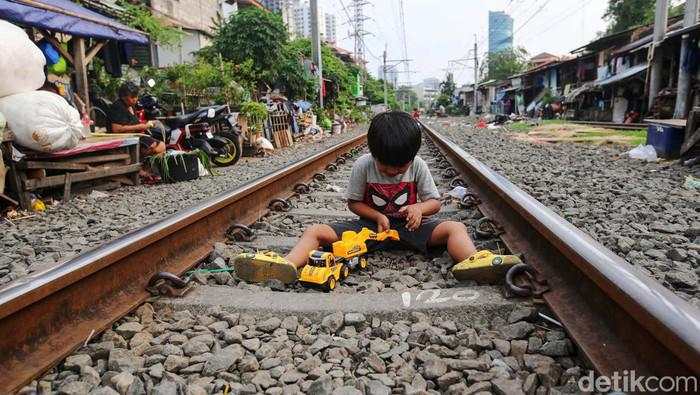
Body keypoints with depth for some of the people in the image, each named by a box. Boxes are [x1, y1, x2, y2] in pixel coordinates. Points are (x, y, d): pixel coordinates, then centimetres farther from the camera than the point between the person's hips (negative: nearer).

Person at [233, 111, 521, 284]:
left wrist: (419, 208, -23)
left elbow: (435, 202, 0)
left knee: (455, 228, -26)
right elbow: (354, 202, 0)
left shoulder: (418, 166, -7)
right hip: (371, 222, 0)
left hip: (409, 224, 0)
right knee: (316, 232, -19)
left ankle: (471, 261, -58)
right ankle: (286, 264, -47)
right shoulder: (363, 165, -9)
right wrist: (378, 216, -18)